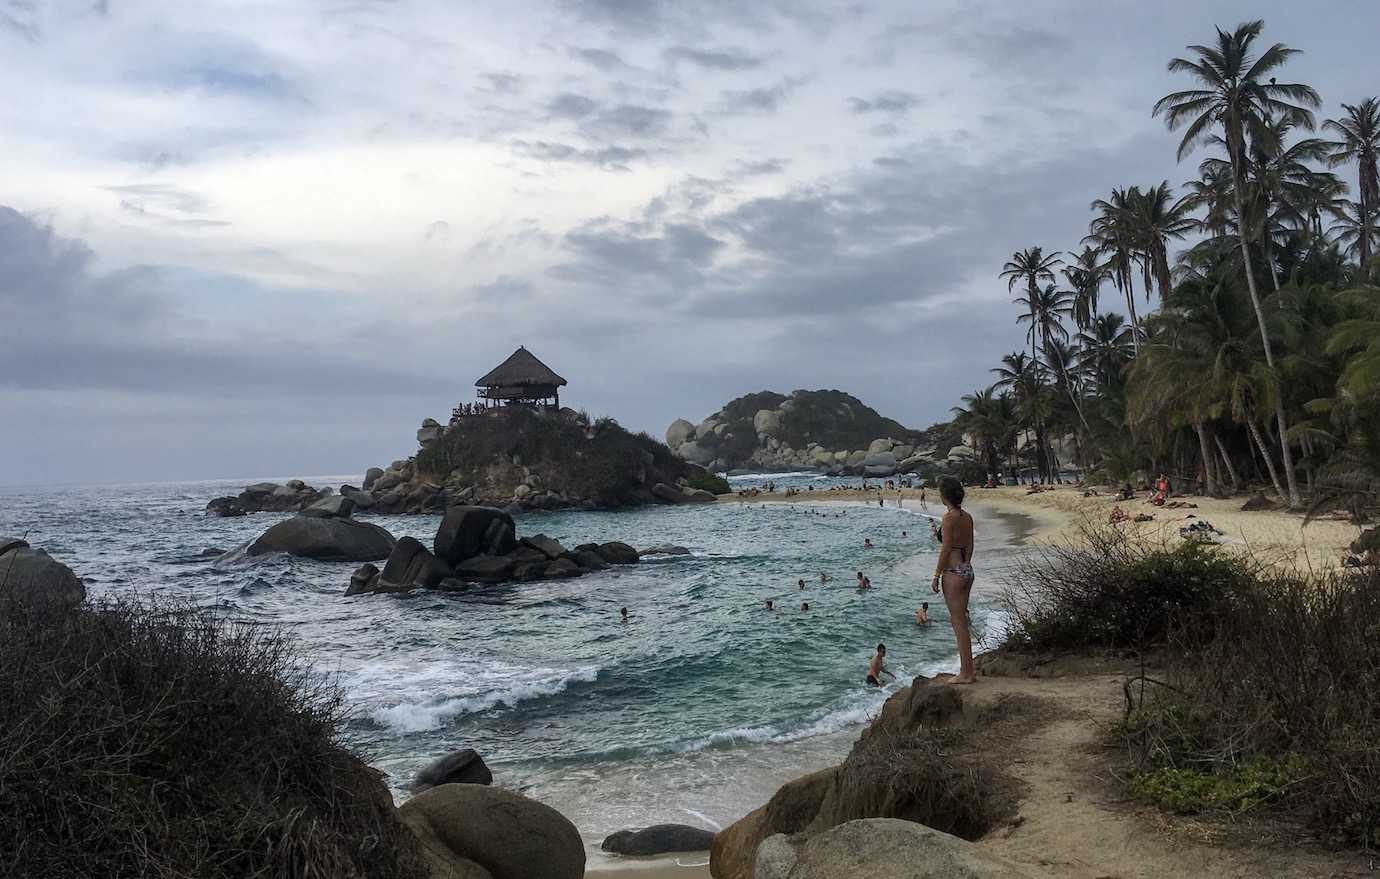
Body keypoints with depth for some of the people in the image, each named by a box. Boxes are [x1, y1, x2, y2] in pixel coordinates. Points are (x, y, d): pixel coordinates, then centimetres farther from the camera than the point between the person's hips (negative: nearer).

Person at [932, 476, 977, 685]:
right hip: (967, 571, 9)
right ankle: (968, 670, 21)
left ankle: (965, 673, 3)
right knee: (959, 621, 16)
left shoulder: (949, 517, -16)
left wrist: (936, 576, -11)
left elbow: (945, 550, -17)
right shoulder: (967, 516, 9)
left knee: (959, 623, -2)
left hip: (953, 573, -9)